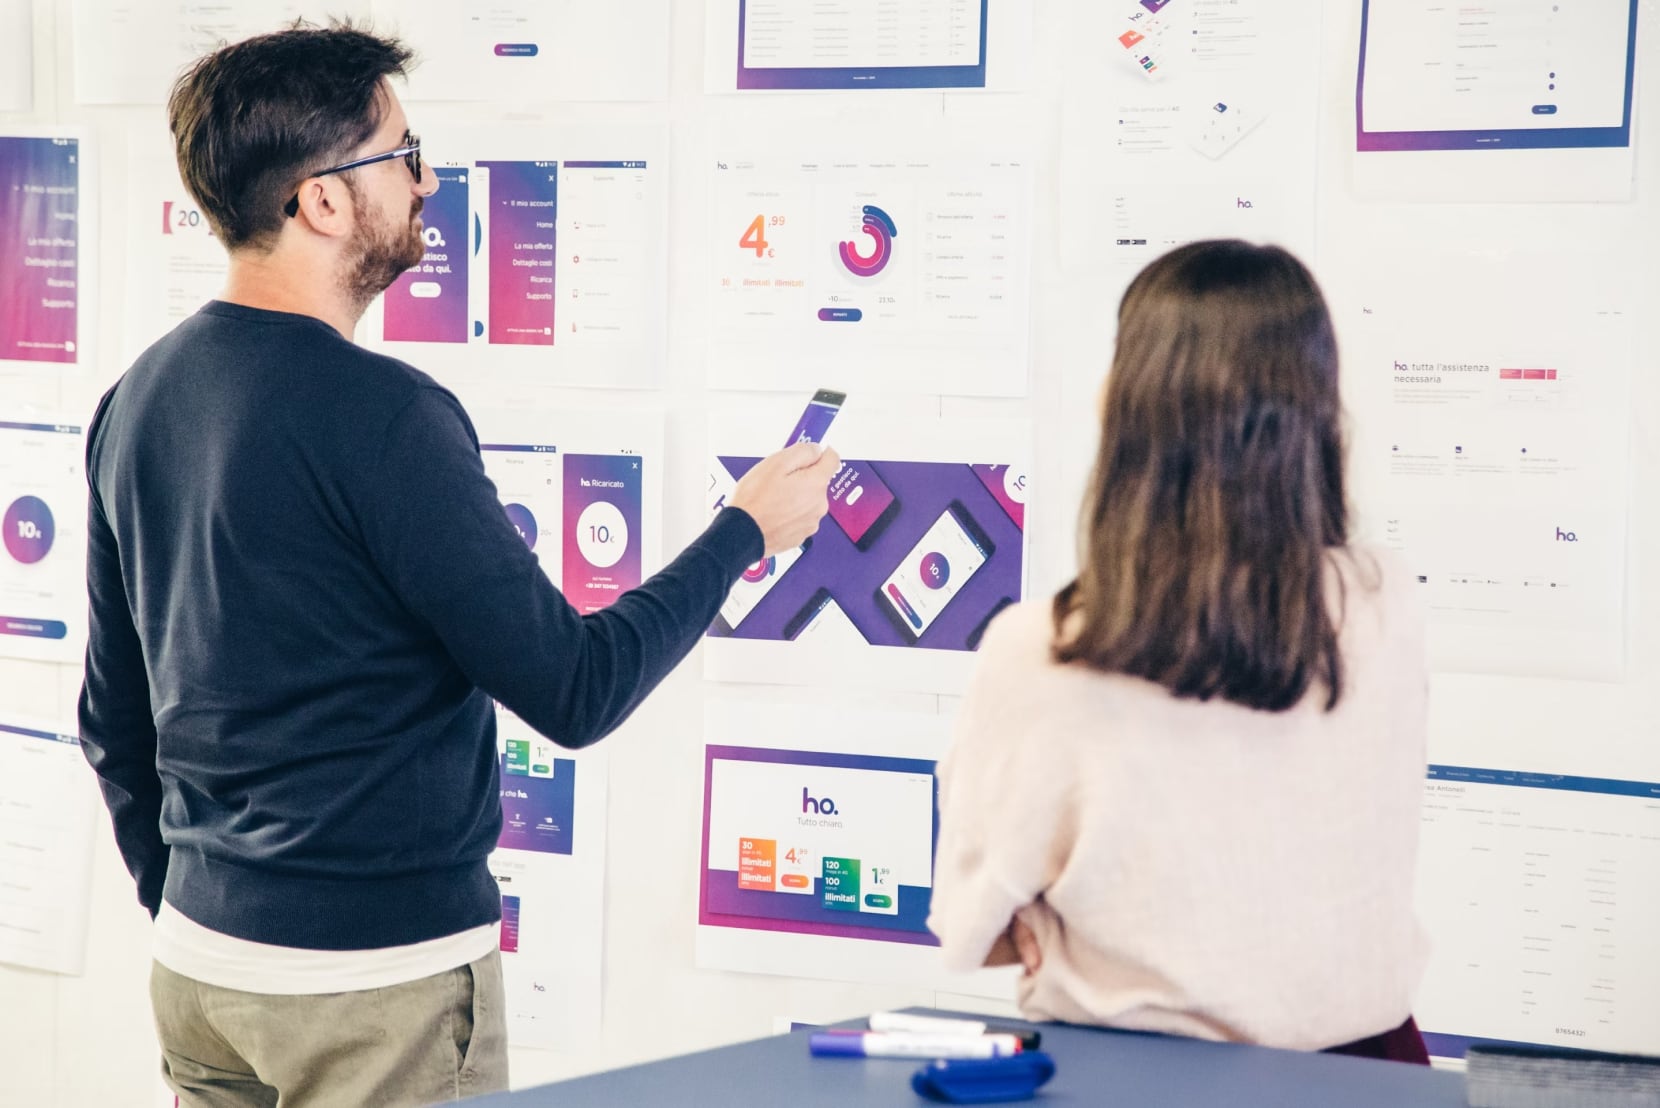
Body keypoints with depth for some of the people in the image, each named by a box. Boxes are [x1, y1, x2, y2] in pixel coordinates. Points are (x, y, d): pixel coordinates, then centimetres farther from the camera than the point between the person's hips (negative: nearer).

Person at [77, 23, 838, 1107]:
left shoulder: (137, 399, 4)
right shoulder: (380, 412, -21)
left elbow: (114, 720, 13)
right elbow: (574, 690, -18)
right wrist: (748, 528, -5)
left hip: (195, 966, 8)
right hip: (376, 980, -8)